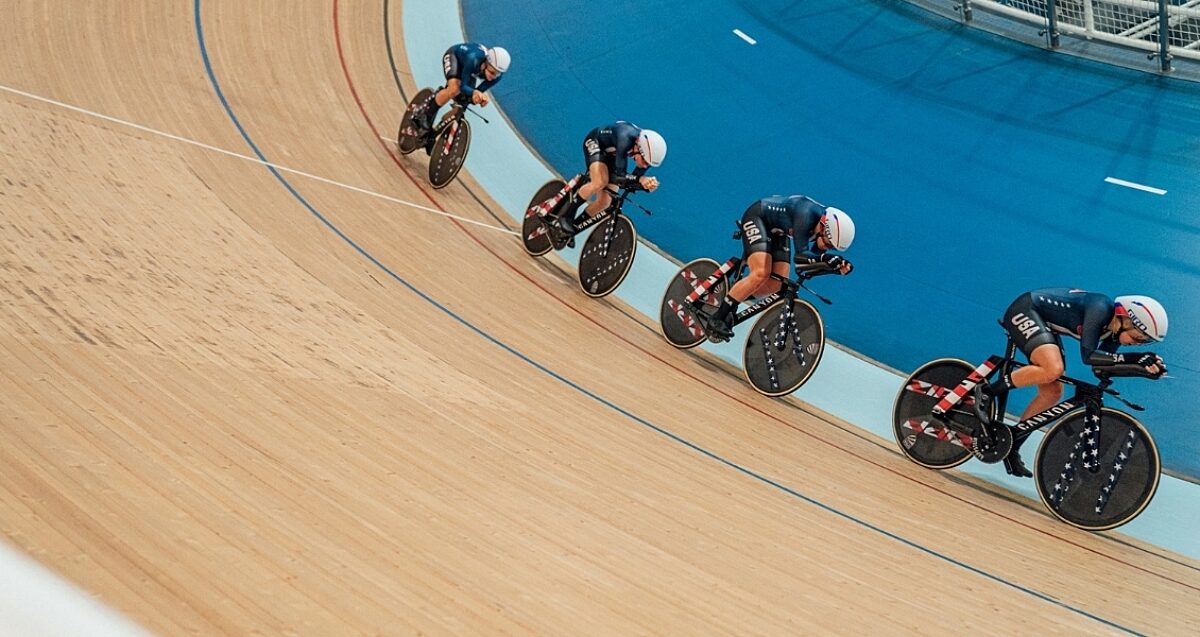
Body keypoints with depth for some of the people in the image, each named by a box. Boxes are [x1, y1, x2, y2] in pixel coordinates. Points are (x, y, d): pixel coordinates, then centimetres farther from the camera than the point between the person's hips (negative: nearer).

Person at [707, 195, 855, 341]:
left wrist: (837, 265, -22)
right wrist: (825, 257, -52)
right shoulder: (806, 214, -36)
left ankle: (731, 296, 12)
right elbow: (800, 255, -37)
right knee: (761, 274, -27)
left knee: (778, 284, -6)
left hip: (777, 230, 8)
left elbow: (812, 258, -6)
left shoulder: (830, 226, -14)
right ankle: (717, 319, -20)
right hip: (757, 217, -8)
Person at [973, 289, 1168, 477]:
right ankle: (987, 391, -15)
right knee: (1053, 369, -33)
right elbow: (1088, 355, -33)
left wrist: (1144, 364, -15)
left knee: (1052, 393, 3)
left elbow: (1102, 364, -4)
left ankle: (1011, 448, 12)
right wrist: (1134, 358, -36)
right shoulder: (1101, 309, -28)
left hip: (1046, 325, 9)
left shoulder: (1114, 327, -5)